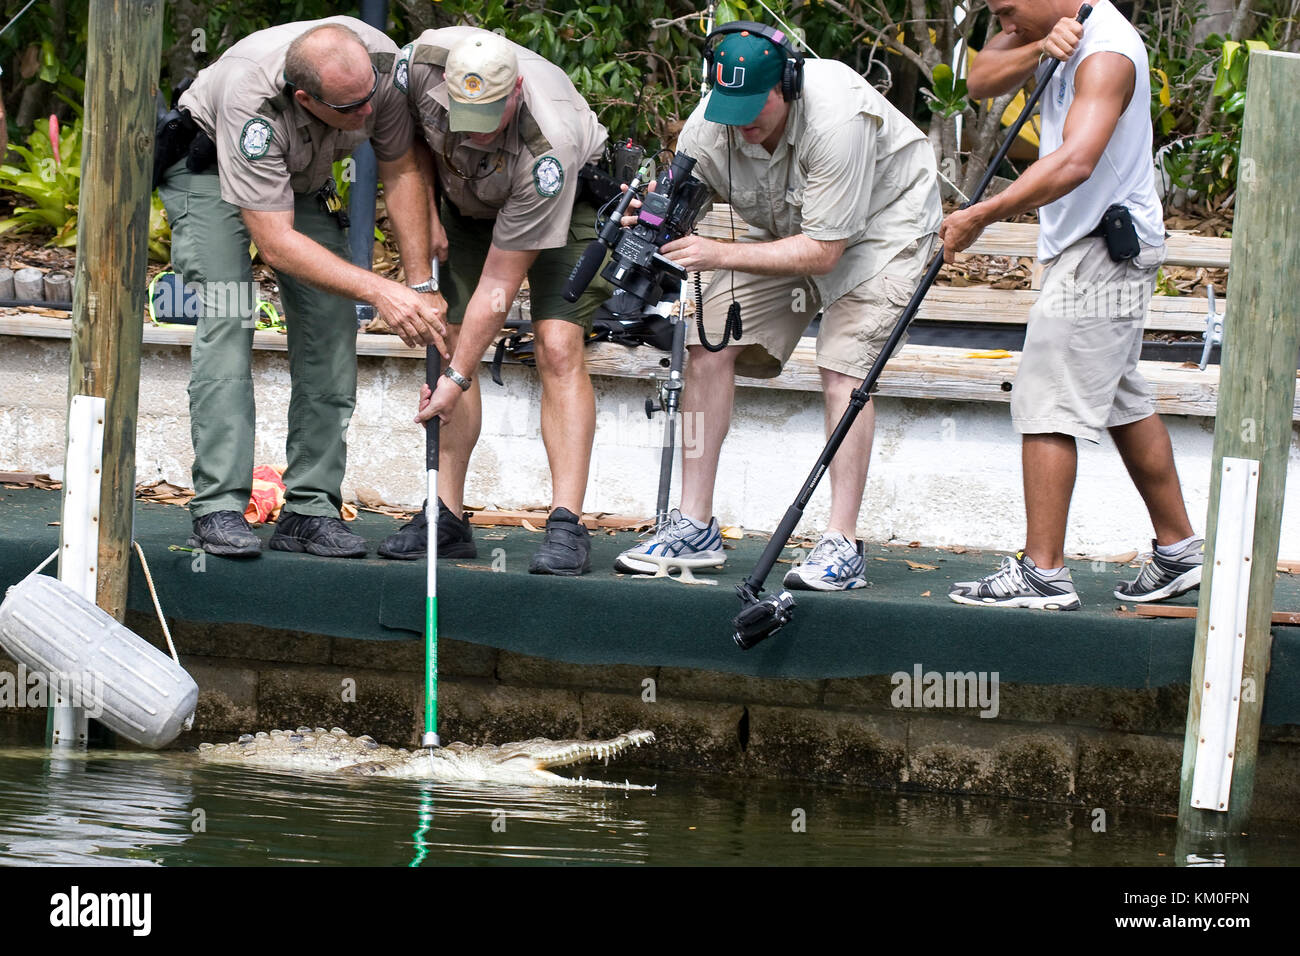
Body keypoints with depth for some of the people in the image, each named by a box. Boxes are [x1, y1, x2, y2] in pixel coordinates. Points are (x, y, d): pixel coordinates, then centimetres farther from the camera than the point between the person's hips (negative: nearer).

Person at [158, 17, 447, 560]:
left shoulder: (382, 62, -30)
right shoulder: (251, 102, -43)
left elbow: (401, 170, -12)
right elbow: (276, 244, -40)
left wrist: (421, 287, -16)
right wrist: (381, 293, -45)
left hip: (306, 178, 5)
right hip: (209, 167, -5)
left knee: (331, 331, -7)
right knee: (228, 322, -22)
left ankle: (310, 510, -6)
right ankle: (219, 509, -23)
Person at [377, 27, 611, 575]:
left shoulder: (547, 150, -40)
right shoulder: (424, 62, -31)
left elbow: (500, 282, -34)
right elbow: (408, 129, -2)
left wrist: (457, 378, -31)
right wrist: (425, 211, -8)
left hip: (571, 198, -5)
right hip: (467, 199, 5)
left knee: (558, 346, -20)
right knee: (450, 341, -6)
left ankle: (566, 526, -24)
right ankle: (447, 517, -3)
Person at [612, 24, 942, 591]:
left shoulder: (837, 116, -38)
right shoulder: (709, 125, -22)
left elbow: (823, 251, -34)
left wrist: (719, 255, -41)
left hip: (881, 223, -6)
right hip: (785, 229, 6)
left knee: (843, 369, -22)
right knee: (708, 346, -7)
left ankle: (842, 545, -19)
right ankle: (695, 527, -1)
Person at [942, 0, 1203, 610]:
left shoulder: (1106, 54, -22)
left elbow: (1075, 162, -35)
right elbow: (982, 80, -1)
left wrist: (982, 215, -38)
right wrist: (1039, 50, -20)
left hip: (1103, 253, -10)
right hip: (1085, 246, 10)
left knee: (1047, 403, -11)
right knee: (1123, 403, 18)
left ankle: (1043, 572, -11)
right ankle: (1179, 552, 27)